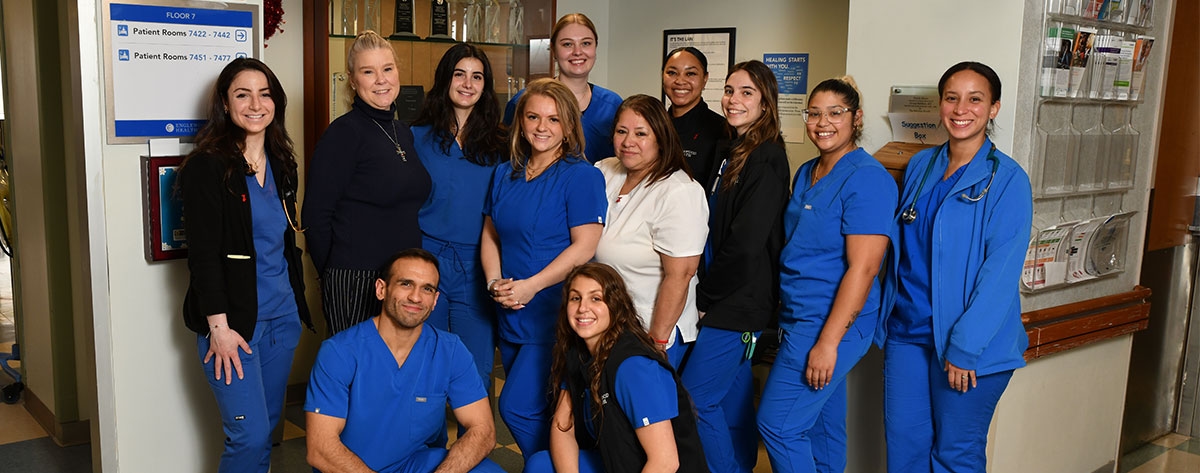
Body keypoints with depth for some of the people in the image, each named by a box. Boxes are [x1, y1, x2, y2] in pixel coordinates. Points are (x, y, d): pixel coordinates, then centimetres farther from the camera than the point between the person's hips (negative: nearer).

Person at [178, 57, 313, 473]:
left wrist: (297, 302, 15)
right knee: (250, 435, -7)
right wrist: (218, 326, -17)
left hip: (282, 314, 7)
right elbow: (203, 254, -13)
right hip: (233, 320, -6)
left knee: (269, 424, 13)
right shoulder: (207, 167, -10)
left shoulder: (281, 164, 10)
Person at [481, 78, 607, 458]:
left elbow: (584, 246, -16)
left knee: (517, 407, -10)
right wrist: (495, 283, -4)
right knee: (530, 408, 13)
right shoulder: (505, 174, 10)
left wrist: (530, 286, -19)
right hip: (510, 314, 7)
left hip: (554, 314, -6)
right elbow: (490, 234, 14)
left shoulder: (581, 176, -9)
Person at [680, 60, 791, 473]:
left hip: (739, 302, -9)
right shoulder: (733, 152, 12)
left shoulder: (766, 160, -17)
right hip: (727, 301, 9)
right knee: (734, 396, 17)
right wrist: (707, 295, 8)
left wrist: (706, 299, -12)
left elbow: (745, 244, -22)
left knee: (694, 399, -5)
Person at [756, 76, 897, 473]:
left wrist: (828, 341, -21)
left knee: (776, 424, -6)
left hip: (832, 323, -8)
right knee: (822, 425, 17)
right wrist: (781, 316, 15)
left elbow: (862, 268, -20)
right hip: (799, 317, 8)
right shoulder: (806, 174, 11)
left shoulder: (867, 179, -15)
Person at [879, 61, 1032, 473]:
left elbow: (1001, 271, -15)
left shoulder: (1007, 179, -10)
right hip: (907, 330, 5)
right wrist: (885, 319, 11)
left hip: (970, 344, -5)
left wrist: (964, 347, -17)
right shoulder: (920, 167, 8)